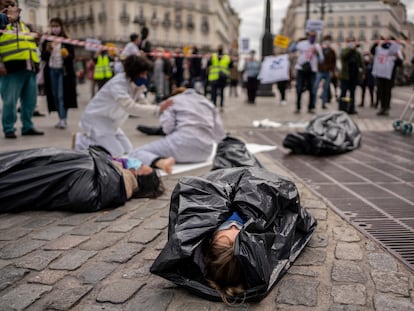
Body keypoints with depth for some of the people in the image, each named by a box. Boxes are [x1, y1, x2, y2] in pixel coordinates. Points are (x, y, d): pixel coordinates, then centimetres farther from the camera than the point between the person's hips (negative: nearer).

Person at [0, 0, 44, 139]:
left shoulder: (24, 25, 25)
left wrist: (36, 62, 19)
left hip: (30, 68, 7)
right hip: (12, 69, -6)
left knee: (30, 100, 8)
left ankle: (27, 126, 18)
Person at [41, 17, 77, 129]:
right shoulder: (47, 41, 7)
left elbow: (72, 56, -1)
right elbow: (43, 57, 7)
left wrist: (67, 55, -22)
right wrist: (47, 50, -12)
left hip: (64, 70, -4)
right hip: (51, 71, 4)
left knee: (62, 95, -10)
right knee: (55, 96, 4)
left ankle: (63, 119, -10)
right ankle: (61, 118, 12)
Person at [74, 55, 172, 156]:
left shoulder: (136, 85, -1)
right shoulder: (118, 84, -27)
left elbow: (143, 103, -3)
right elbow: (131, 108, -38)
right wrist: (158, 109, -40)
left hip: (110, 122, 9)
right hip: (96, 120, -9)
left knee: (127, 150, 6)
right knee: (116, 153, -16)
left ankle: (90, 139, 18)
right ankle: (81, 142, 1)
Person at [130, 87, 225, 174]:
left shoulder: (174, 100, 13)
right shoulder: (207, 101, 26)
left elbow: (168, 126, -5)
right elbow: (219, 134, 17)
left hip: (183, 143, -6)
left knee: (135, 153, -1)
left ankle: (160, 162, -31)